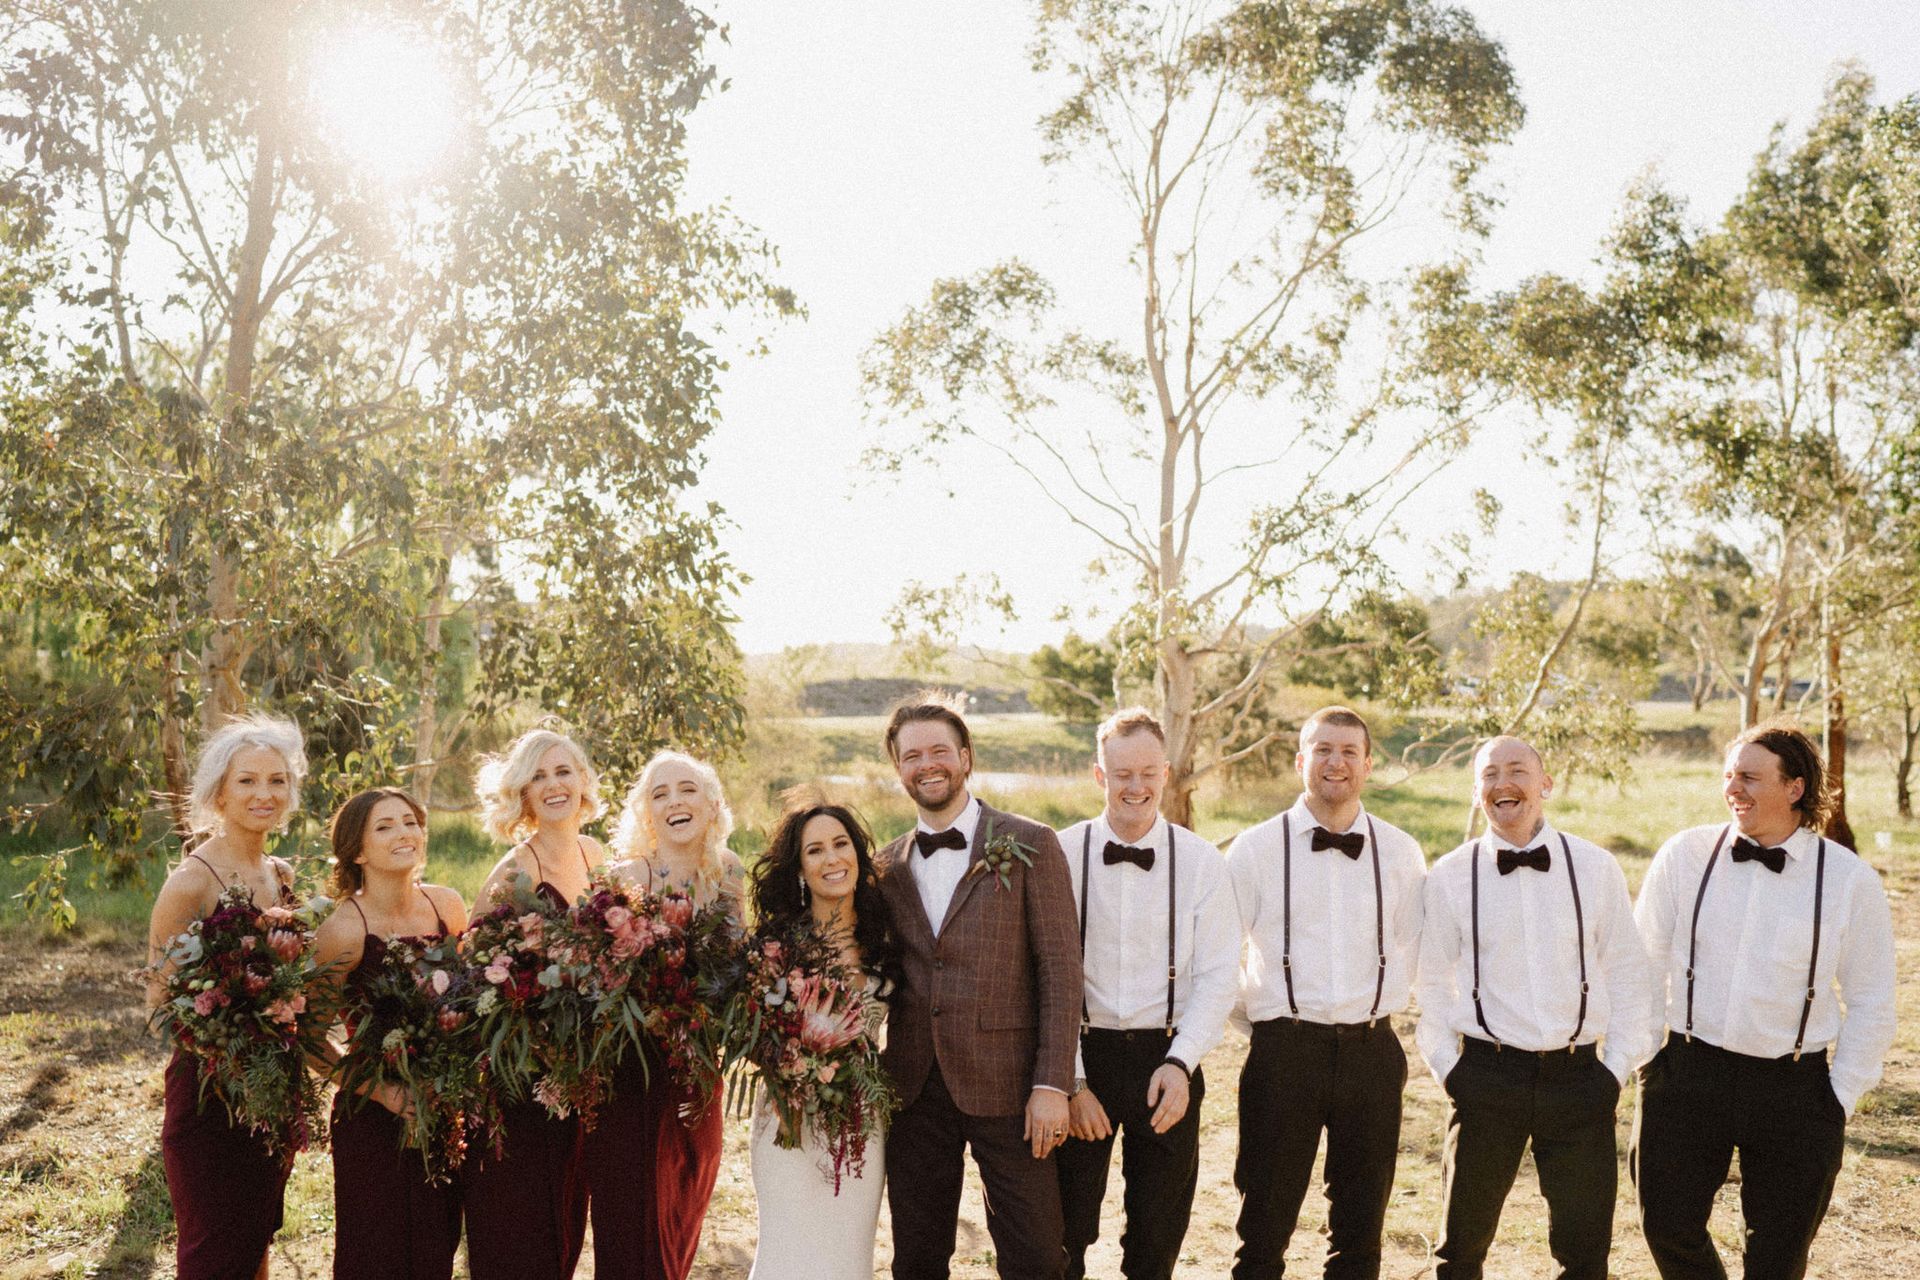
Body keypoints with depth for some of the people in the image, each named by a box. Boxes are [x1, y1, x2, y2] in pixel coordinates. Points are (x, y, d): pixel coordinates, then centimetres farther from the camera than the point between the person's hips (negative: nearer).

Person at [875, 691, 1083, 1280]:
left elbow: (1060, 967, -7)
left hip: (1004, 1083, -4)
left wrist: (1052, 1084, -13)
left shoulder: (1029, 845, -4)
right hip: (914, 1089, 4)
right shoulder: (889, 863, 9)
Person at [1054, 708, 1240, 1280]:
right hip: (1081, 1055, -1)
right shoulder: (1061, 854, -4)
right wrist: (1070, 1080, -8)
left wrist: (1180, 1064, -14)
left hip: (1167, 1061, 1)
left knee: (1159, 1234, 12)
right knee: (1064, 1230, 7)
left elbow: (1217, 975, -2)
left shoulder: (1202, 861, -1)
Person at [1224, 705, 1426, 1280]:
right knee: (1265, 1222, 4)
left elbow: (1411, 946, 14)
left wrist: (1381, 1006, 11)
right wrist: (1257, 1018, 5)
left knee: (1361, 1223, 12)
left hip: (1371, 1053, 2)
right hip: (1283, 1052, -2)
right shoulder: (1255, 848, -2)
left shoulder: (1401, 852, 4)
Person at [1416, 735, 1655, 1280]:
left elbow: (1626, 970, 5)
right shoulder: (1448, 878, -1)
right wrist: (1448, 1068, -1)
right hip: (1486, 1077, 0)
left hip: (1578, 1077, 1)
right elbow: (1433, 983, 5)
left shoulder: (1597, 868, 0)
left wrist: (1617, 1066, 0)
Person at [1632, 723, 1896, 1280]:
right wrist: (1646, 1057, 3)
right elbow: (1645, 963, 4)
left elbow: (1871, 1003, 2)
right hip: (1688, 1075, 1)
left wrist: (1841, 1098, -1)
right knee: (1668, 1228, 6)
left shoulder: (1851, 880, -5)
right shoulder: (1684, 856, -4)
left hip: (1795, 1089, -1)